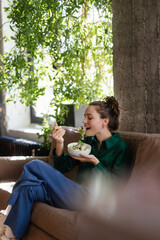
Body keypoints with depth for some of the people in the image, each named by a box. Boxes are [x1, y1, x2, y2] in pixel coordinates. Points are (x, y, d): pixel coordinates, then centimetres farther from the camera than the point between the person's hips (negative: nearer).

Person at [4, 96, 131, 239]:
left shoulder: (120, 147, -4)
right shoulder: (88, 141, 16)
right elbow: (63, 167, 13)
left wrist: (95, 162, -17)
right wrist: (60, 143, -4)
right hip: (78, 192, 7)